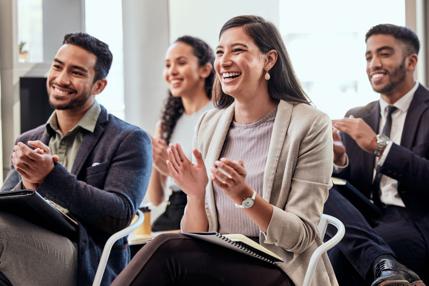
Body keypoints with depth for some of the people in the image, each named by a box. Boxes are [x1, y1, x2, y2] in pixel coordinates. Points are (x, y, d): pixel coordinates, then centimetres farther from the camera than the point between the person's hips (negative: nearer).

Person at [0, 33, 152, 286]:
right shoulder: (28, 142, 21)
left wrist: (51, 175, -17)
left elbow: (120, 215, -7)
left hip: (86, 265, -5)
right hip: (27, 251, 5)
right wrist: (27, 184, -11)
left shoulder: (130, 141, 5)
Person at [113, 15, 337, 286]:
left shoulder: (310, 125, -6)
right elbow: (195, 236, 8)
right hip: (214, 262, 4)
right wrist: (196, 195, -13)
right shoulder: (210, 123, 9)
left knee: (167, 251, -28)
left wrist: (243, 196, -25)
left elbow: (301, 237, -10)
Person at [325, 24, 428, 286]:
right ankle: (384, 265, -38)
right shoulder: (357, 117, 17)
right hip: (367, 219, 7)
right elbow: (354, 191, 13)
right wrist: (341, 161, -9)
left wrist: (380, 146, -19)